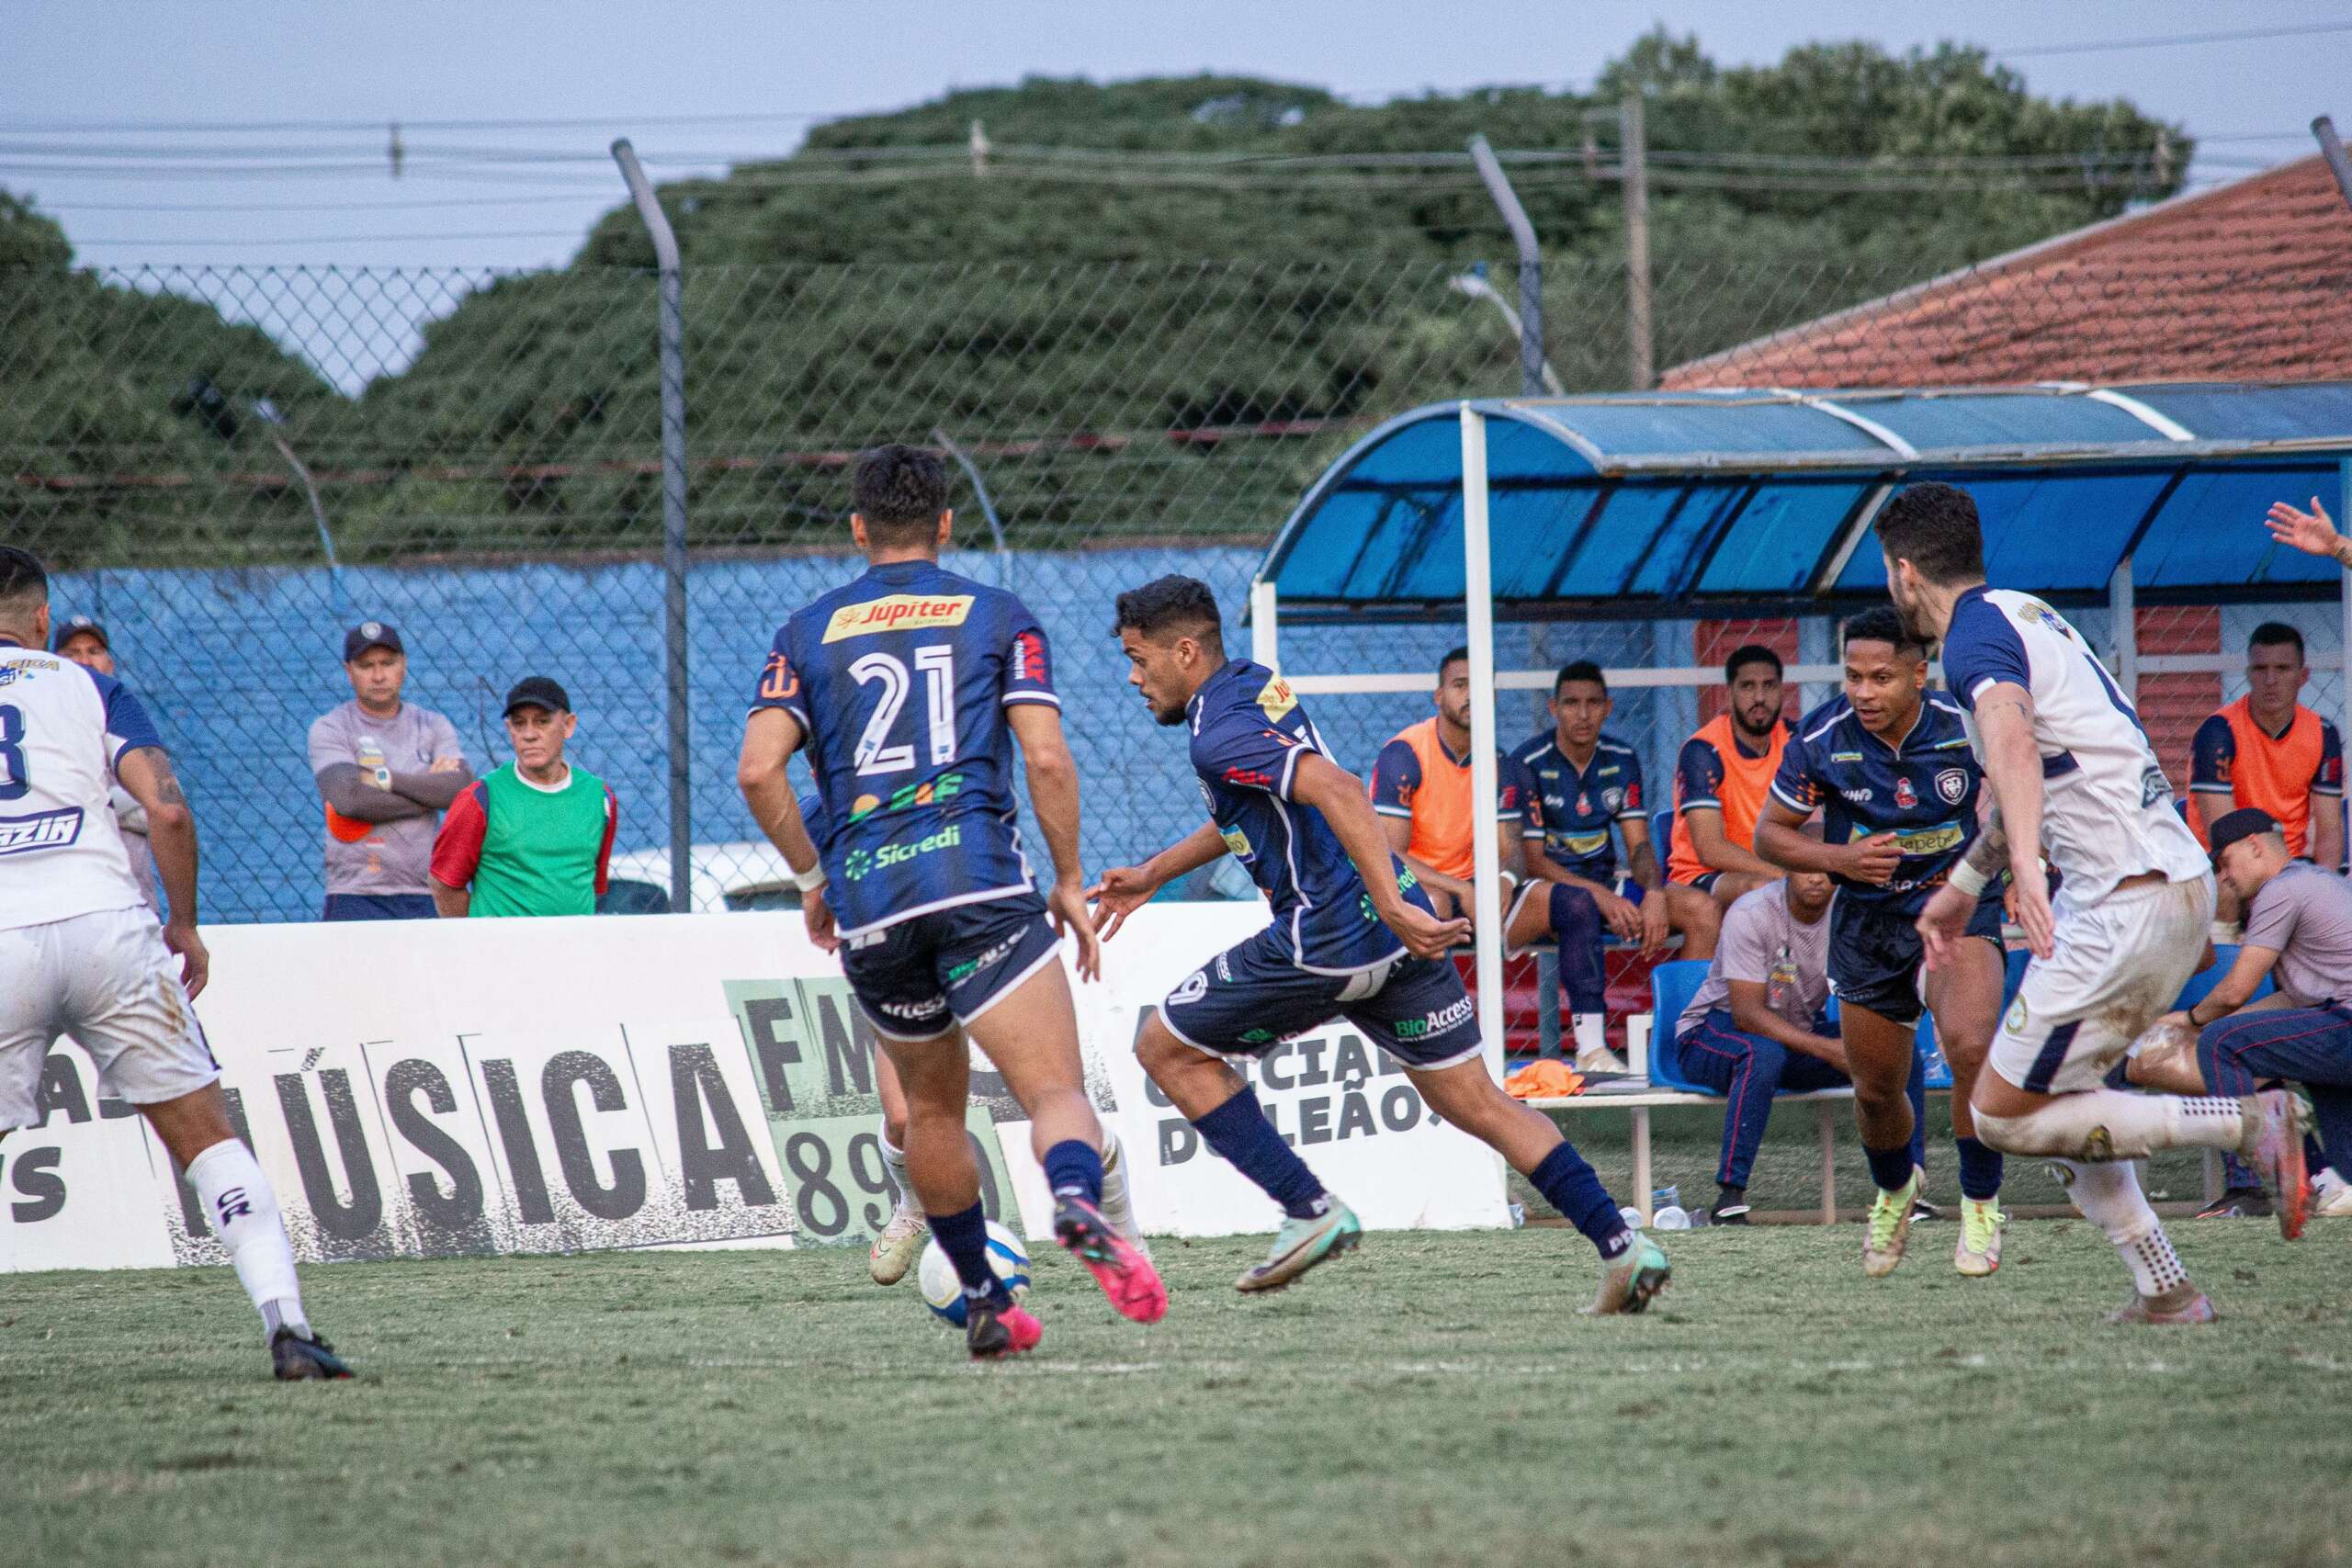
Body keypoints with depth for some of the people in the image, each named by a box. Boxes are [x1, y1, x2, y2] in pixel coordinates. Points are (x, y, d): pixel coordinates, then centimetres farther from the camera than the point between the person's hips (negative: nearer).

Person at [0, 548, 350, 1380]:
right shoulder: (91, 689, 14)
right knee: (205, 1137, 8)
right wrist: (185, 926, 13)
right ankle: (287, 1323, -4)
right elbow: (168, 811, 1)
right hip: (106, 926, 0)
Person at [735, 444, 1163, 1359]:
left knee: (932, 1107, 23)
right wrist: (1069, 882, 9)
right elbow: (1047, 758, -1)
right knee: (1055, 1089, -12)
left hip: (866, 905, 3)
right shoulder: (998, 617, 11)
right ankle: (1078, 1203, -45)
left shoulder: (809, 632, 15)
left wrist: (811, 880, 15)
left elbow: (758, 770, 3)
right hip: (978, 881, -3)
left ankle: (984, 1303, 26)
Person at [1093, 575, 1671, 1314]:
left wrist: (1392, 907, -34)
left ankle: (1309, 1211, 2)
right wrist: (1153, 874, 36)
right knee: (1475, 1102, 11)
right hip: (1397, 930, 9)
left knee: (1167, 1049, 7)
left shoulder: (1219, 734, -14)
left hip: (1328, 939, -9)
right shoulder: (1254, 684, 16)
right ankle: (1621, 1245, 0)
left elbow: (1335, 789, -29)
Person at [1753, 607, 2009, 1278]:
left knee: (1970, 1046, -29)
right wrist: (1841, 858, -19)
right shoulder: (1822, 739, -14)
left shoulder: (1965, 727, -16)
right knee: (1876, 1089, 11)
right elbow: (1769, 834, -1)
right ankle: (1895, 1190, 46)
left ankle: (1981, 1203, -9)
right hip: (1868, 916, 2)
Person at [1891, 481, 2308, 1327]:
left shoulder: (1975, 640, -12)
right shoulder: (2025, 613, 19)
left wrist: (2025, 864, -50)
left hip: (2128, 902, -10)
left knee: (2004, 1115, -3)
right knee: (2059, 1096, 18)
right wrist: (1964, 882, 43)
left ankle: (2249, 1124, -12)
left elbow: (2012, 742, -35)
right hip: (2181, 883, 10)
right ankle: (2164, 1291, 10)